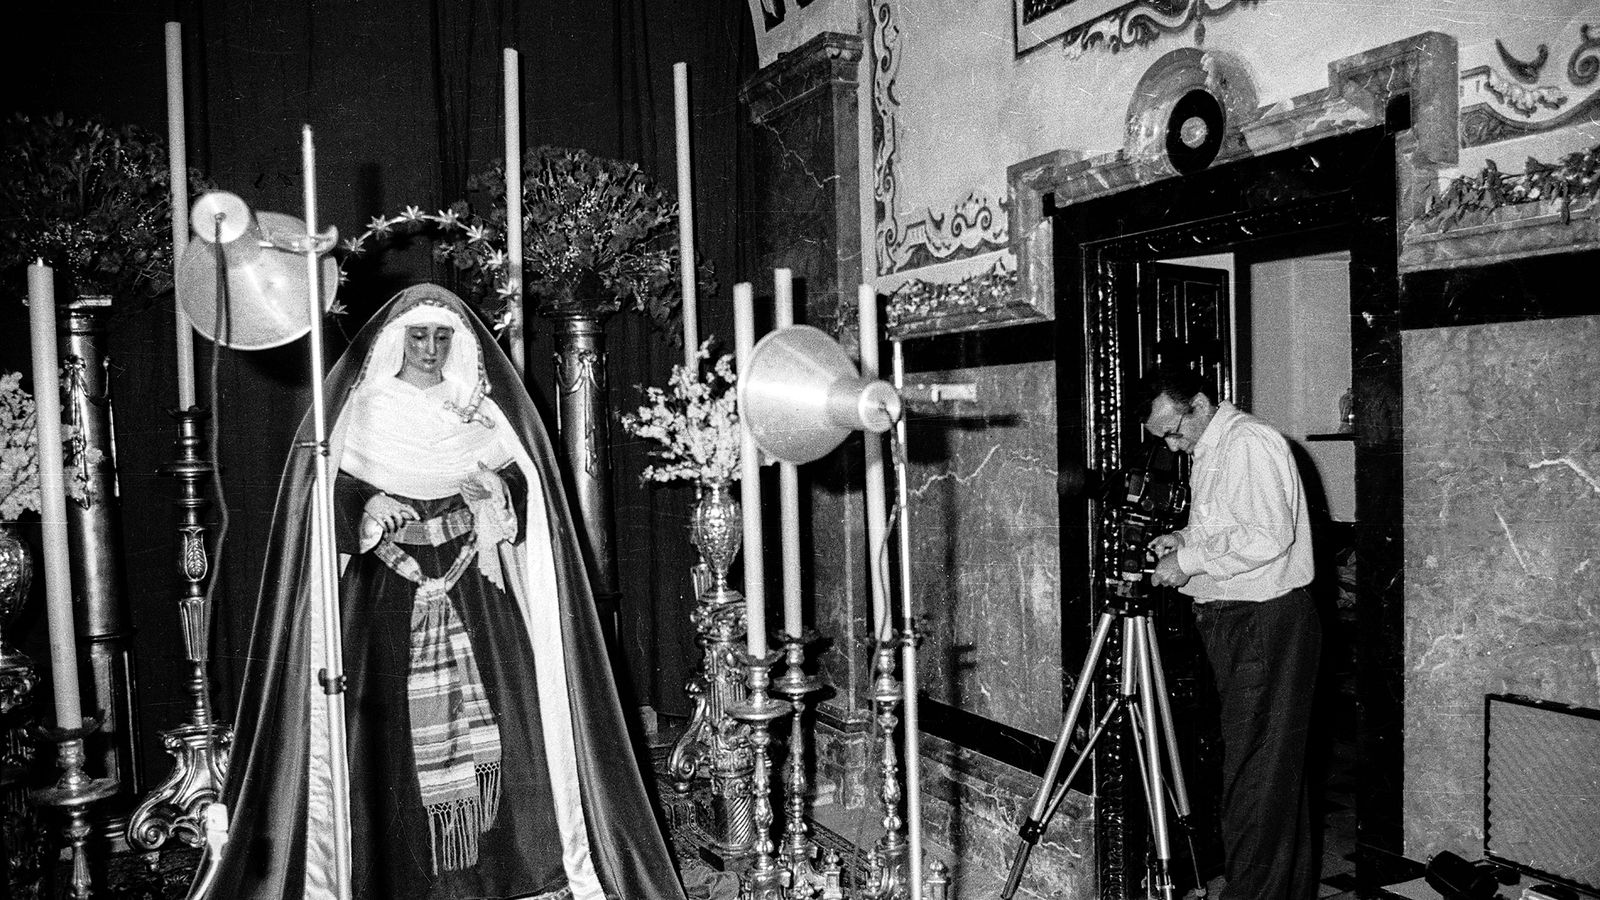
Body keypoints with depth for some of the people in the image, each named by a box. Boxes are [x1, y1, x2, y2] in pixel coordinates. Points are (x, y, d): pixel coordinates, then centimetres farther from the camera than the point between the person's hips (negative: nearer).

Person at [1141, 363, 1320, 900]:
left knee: (1255, 771, -5)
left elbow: (1267, 537, -23)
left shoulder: (1250, 443, -14)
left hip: (1267, 620, -10)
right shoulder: (1207, 452, 16)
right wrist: (1186, 539, 9)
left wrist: (1189, 560, -18)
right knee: (1275, 768, 16)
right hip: (1231, 620, 10)